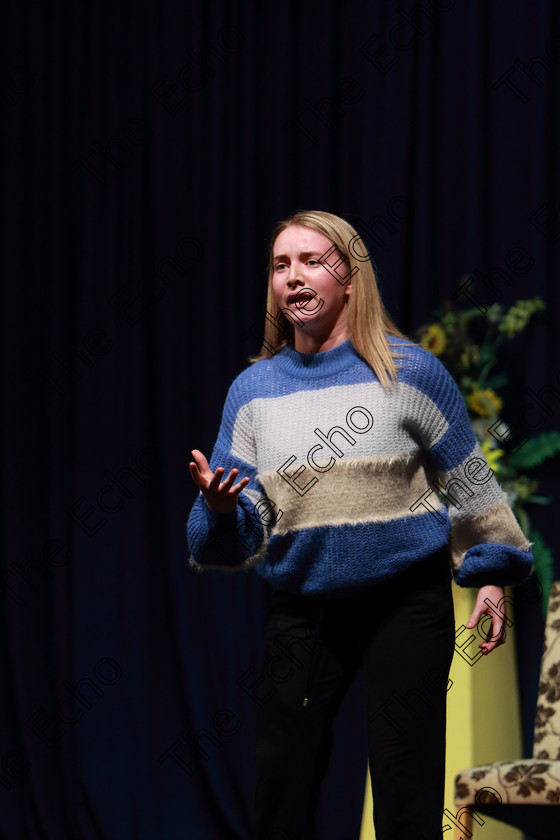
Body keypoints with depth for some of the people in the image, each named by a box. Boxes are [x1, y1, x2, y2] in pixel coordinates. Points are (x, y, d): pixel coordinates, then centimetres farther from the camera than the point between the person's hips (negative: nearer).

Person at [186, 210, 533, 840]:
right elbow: (245, 532, 2)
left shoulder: (410, 373, -5)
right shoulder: (253, 389, 4)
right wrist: (219, 509, -19)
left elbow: (467, 481, 6)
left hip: (407, 602, -3)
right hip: (302, 610, 3)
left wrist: (489, 573, 5)